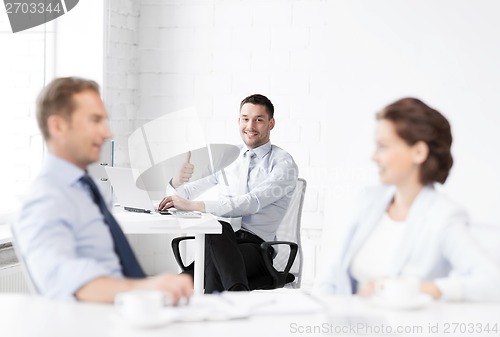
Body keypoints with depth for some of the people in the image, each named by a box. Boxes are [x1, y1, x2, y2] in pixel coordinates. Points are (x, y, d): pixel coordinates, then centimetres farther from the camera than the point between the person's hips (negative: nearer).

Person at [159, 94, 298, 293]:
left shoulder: (283, 164, 0)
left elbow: (252, 203, -17)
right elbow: (185, 194, 20)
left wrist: (193, 206, -25)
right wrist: (179, 180, -8)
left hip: (256, 247, -4)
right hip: (221, 240, 4)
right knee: (218, 228, -37)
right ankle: (238, 291, -44)